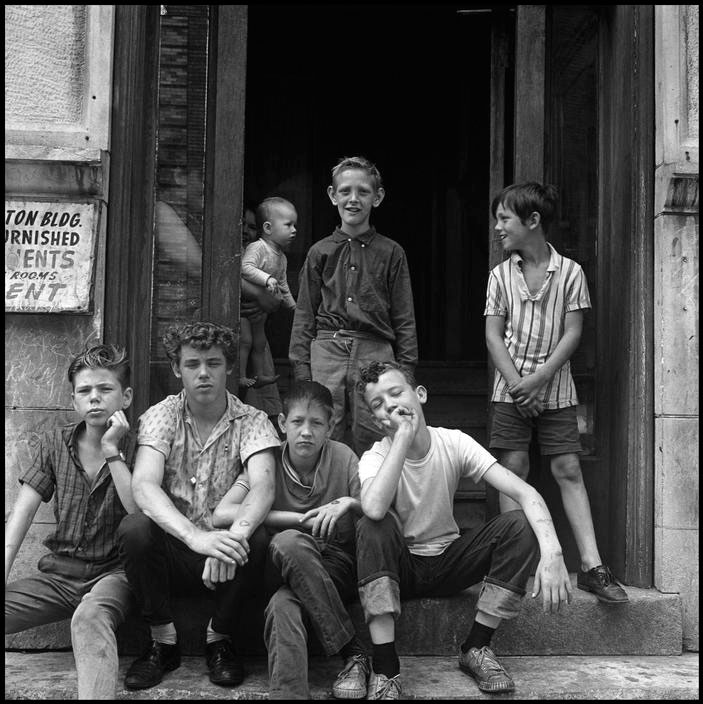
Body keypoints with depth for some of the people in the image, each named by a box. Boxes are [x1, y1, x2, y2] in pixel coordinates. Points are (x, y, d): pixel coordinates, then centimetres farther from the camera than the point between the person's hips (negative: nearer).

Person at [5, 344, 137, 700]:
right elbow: (23, 510, 0)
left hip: (113, 572, -4)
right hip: (59, 572, 4)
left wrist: (112, 452, -16)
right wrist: (5, 569, -14)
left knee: (89, 618, -36)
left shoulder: (136, 446, -2)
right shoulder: (53, 443, 8)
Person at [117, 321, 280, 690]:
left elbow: (263, 487, -20)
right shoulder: (161, 417, -3)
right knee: (133, 528, -28)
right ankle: (163, 640, -6)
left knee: (256, 538, -31)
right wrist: (196, 537, -39)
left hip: (225, 549, 0)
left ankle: (219, 638, -3)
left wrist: (234, 534, -43)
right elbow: (143, 486, -20)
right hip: (174, 550, 0)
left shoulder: (252, 421, -2)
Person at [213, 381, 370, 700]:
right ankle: (352, 651, -29)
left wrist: (349, 503, -25)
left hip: (337, 565, 0)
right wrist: (300, 519, -21)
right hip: (287, 566, 0)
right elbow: (221, 514, -16)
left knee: (283, 604, -33)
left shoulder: (342, 457, -2)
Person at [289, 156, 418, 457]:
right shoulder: (320, 252, 10)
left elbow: (404, 319, 8)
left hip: (375, 354, -1)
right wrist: (301, 370, 4)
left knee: (373, 443, 1)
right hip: (326, 352, 1)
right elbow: (304, 316, 11)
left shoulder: (391, 253, 7)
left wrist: (405, 370, 1)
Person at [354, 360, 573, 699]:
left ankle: (476, 648, -10)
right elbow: (374, 509, -42)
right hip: (400, 567, -2)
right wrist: (403, 436, -35)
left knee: (520, 525, -21)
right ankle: (385, 669, -28)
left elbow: (526, 494, -20)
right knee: (371, 528, -34)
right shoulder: (374, 458, -16)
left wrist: (551, 551, -38)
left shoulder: (454, 443, -11)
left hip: (447, 561, 2)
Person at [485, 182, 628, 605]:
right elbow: (494, 335, 0)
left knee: (569, 470, -3)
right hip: (511, 388, 1)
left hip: (555, 388, -1)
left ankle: (591, 566, -2)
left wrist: (539, 379, -14)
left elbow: (573, 334, -5)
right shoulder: (501, 275, 4)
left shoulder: (570, 272, -1)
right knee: (513, 468, -1)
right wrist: (517, 384, -11)